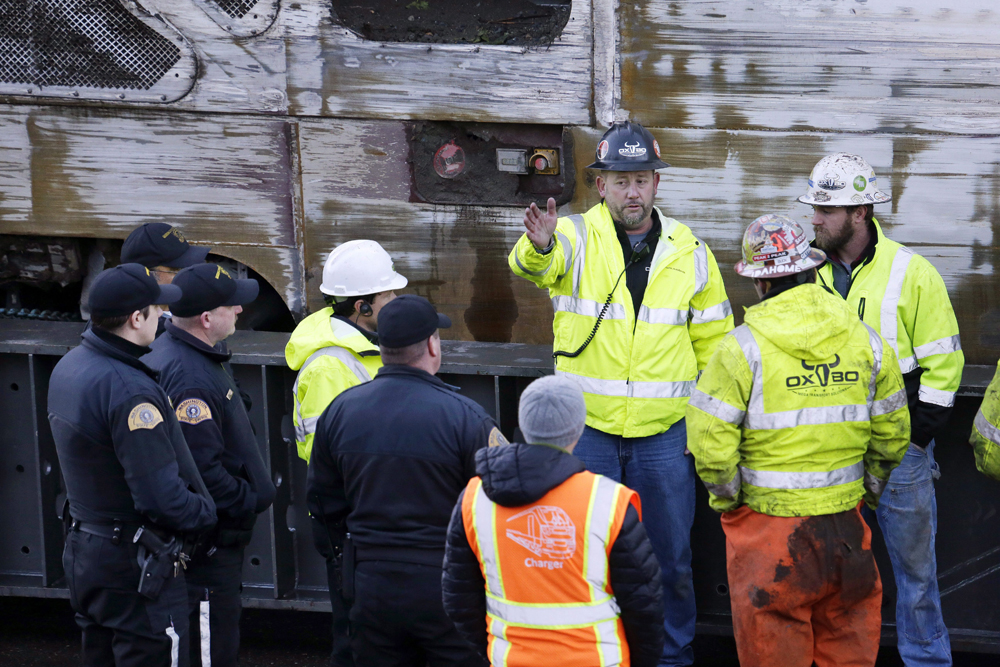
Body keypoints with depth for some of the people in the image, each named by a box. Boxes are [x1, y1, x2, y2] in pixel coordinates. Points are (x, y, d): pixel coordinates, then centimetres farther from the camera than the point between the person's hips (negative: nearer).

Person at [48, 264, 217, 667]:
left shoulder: (68, 368, 4)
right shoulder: (129, 391, -26)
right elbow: (161, 498, -27)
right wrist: (206, 512, -8)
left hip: (82, 554, 9)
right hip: (135, 568, -9)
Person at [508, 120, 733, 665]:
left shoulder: (688, 252, 3)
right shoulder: (576, 239, -4)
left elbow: (714, 343, 11)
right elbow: (532, 266, -28)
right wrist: (538, 246, -52)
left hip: (664, 431, 1)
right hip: (587, 426, -1)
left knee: (670, 555, 9)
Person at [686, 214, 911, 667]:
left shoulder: (744, 348, -13)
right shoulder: (866, 340, 1)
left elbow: (710, 442, -15)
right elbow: (892, 435, 8)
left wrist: (727, 499, 1)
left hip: (768, 527, -4)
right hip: (845, 525, 4)